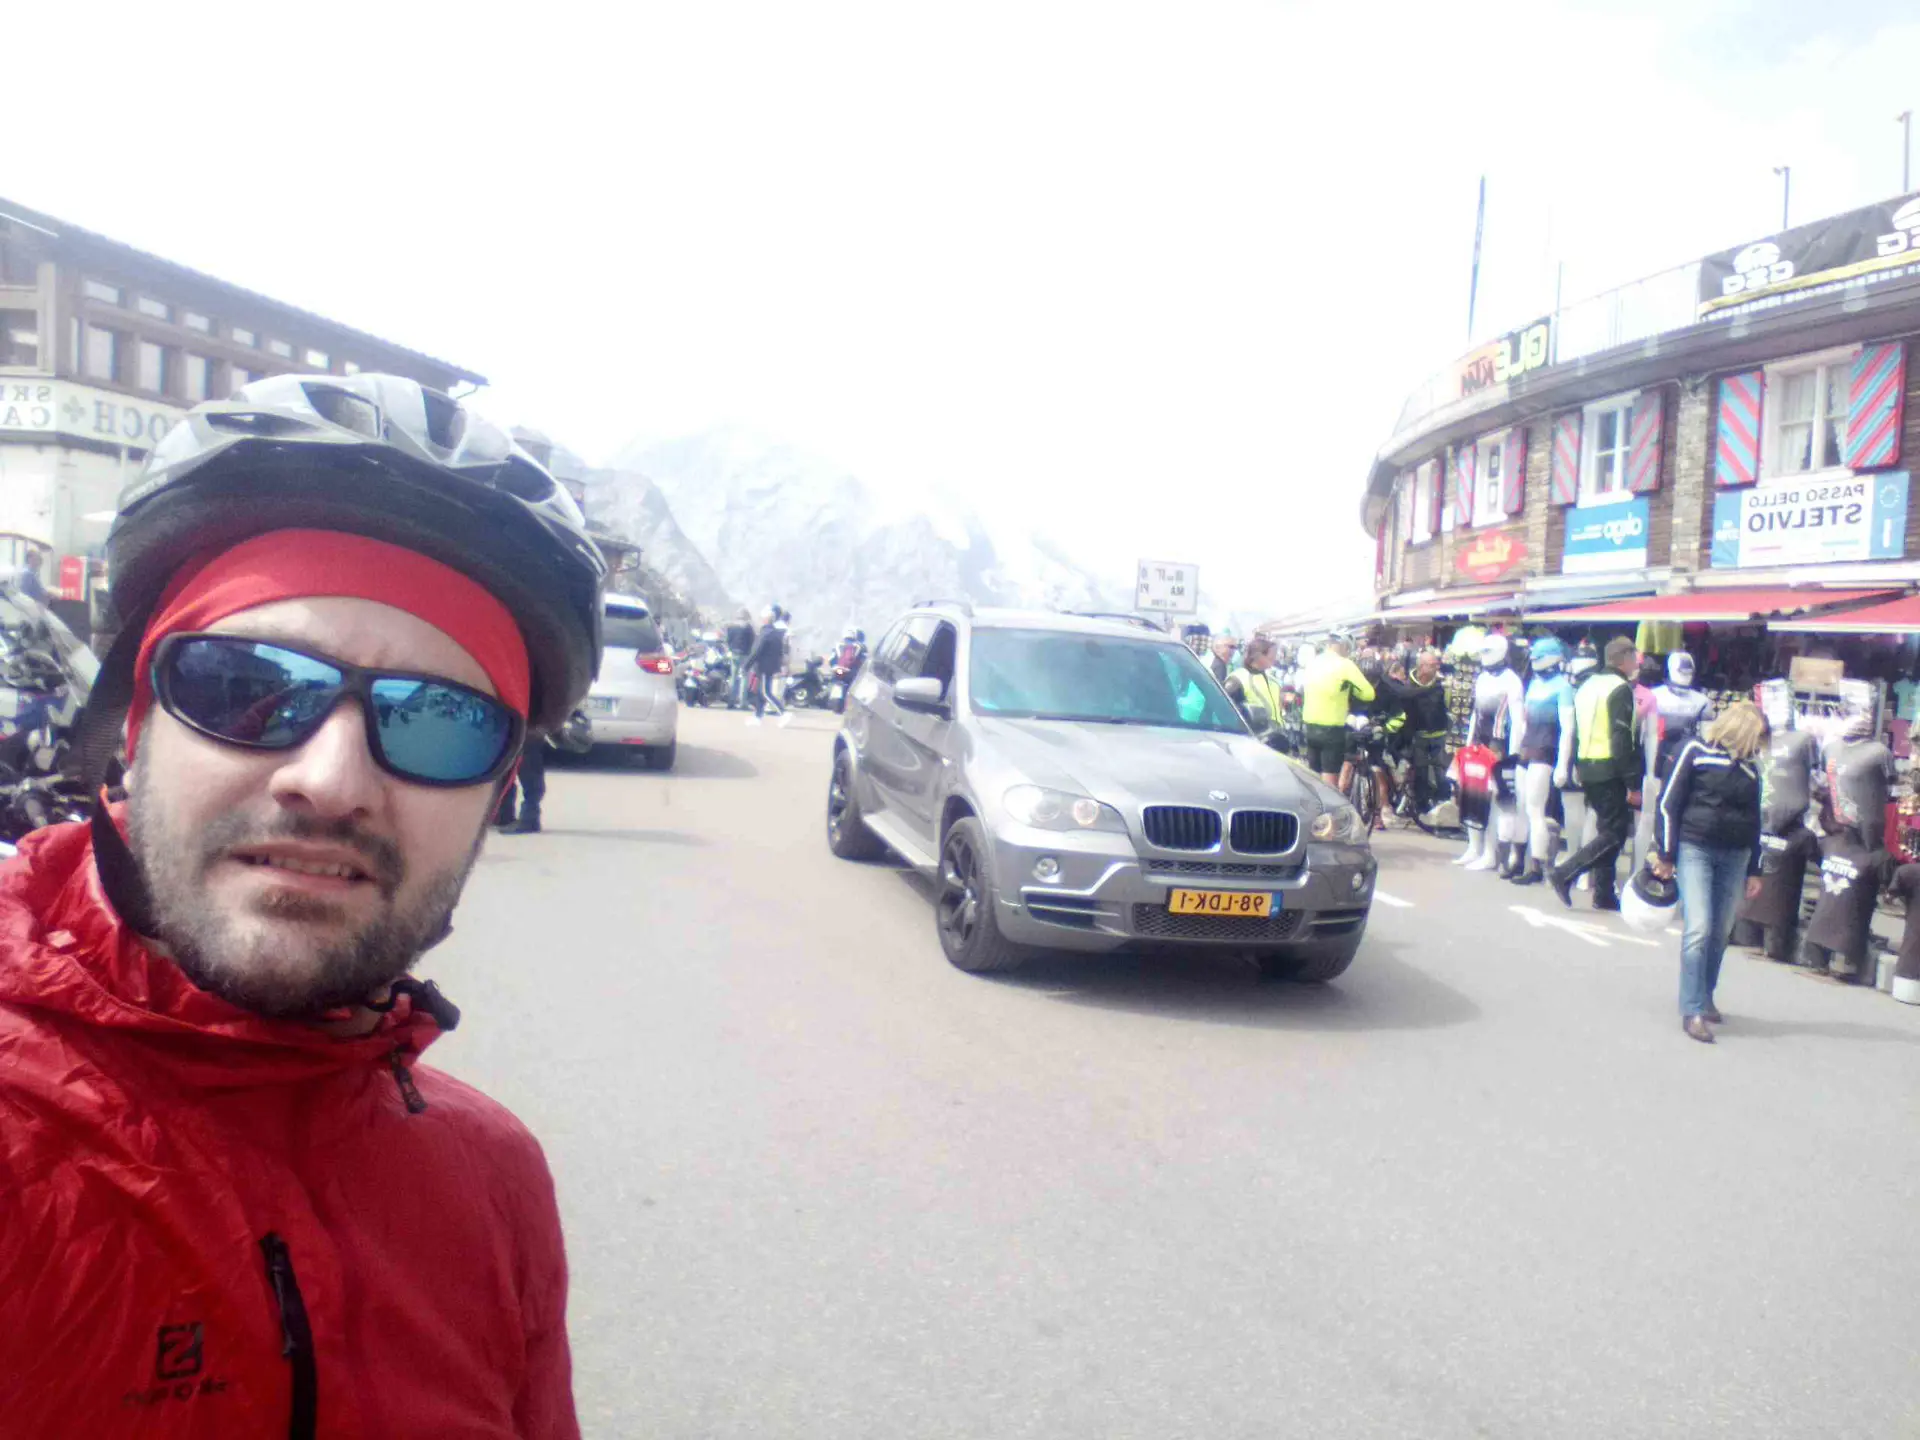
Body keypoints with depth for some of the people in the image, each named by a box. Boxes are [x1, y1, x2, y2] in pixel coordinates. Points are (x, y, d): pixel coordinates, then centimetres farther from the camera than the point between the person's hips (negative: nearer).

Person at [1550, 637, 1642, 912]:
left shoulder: (1586, 687, 15)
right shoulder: (1620, 689, -11)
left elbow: (1576, 733, 18)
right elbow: (1623, 740, -18)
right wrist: (1633, 783, -16)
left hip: (1587, 768, 9)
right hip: (1609, 771, -9)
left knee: (1606, 829, 14)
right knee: (1615, 832, -5)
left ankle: (1604, 894, 14)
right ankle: (1565, 874, -14)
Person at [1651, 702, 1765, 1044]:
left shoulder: (1749, 765, 13)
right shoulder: (1695, 750, -4)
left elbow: (1753, 820, 21)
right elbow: (1668, 804, -4)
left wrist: (1754, 870, 20)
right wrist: (1665, 855, -7)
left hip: (1734, 857, 5)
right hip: (1695, 849, -5)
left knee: (1721, 933, 6)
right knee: (1698, 929, -13)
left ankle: (1704, 999, 21)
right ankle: (1693, 1011, -11)